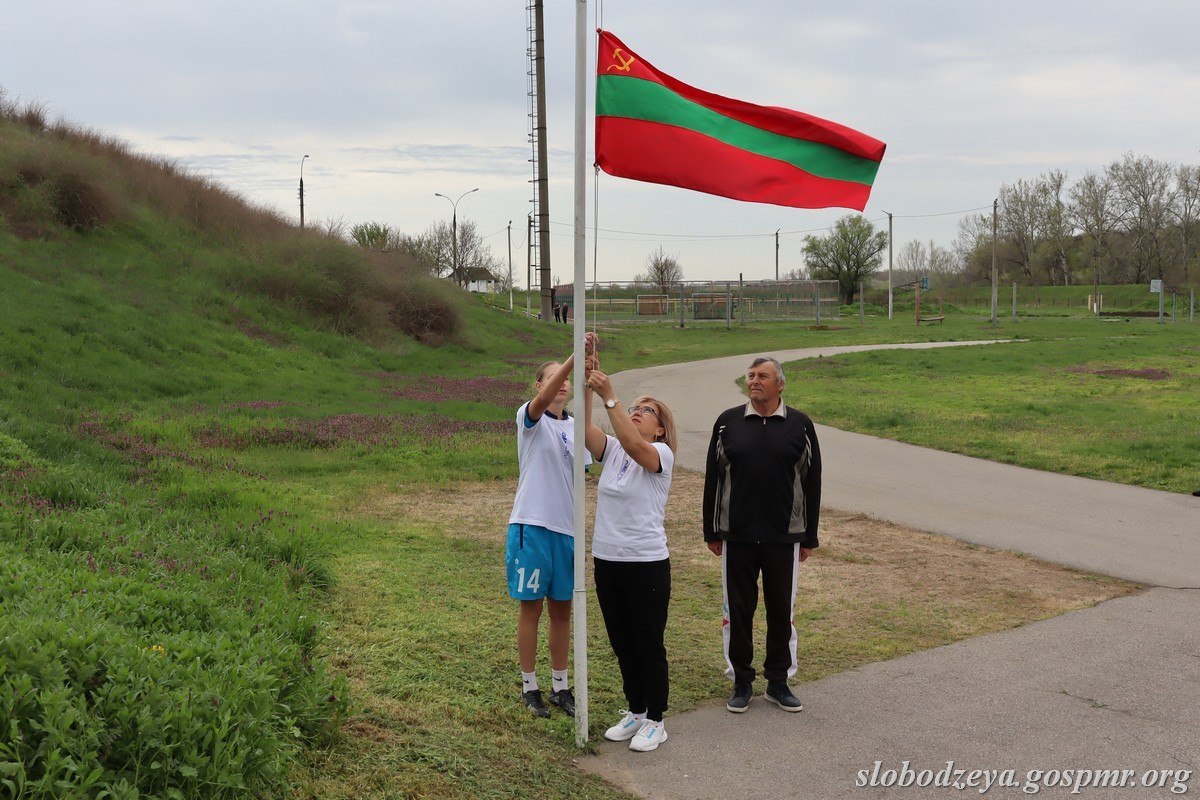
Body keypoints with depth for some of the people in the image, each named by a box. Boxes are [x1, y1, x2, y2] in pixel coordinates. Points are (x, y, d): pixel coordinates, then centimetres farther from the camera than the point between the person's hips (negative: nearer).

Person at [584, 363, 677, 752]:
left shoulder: (661, 455, -8)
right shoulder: (612, 450, 6)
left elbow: (634, 446, -30)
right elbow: (584, 428, -12)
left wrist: (609, 396, -34)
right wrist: (587, 387, -25)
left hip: (647, 564, -6)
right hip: (607, 560, 6)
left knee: (648, 644, 5)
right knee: (622, 643, 16)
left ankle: (655, 720, 19)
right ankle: (635, 711, 32)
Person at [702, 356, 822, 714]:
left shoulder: (800, 425, 1)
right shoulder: (728, 422, 2)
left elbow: (811, 482, 3)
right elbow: (713, 478, 5)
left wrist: (809, 537, 2)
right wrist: (711, 531, 3)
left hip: (784, 537, 0)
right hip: (737, 536, 1)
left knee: (781, 610, 8)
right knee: (738, 610, 7)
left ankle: (778, 681, 22)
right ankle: (741, 681, 20)